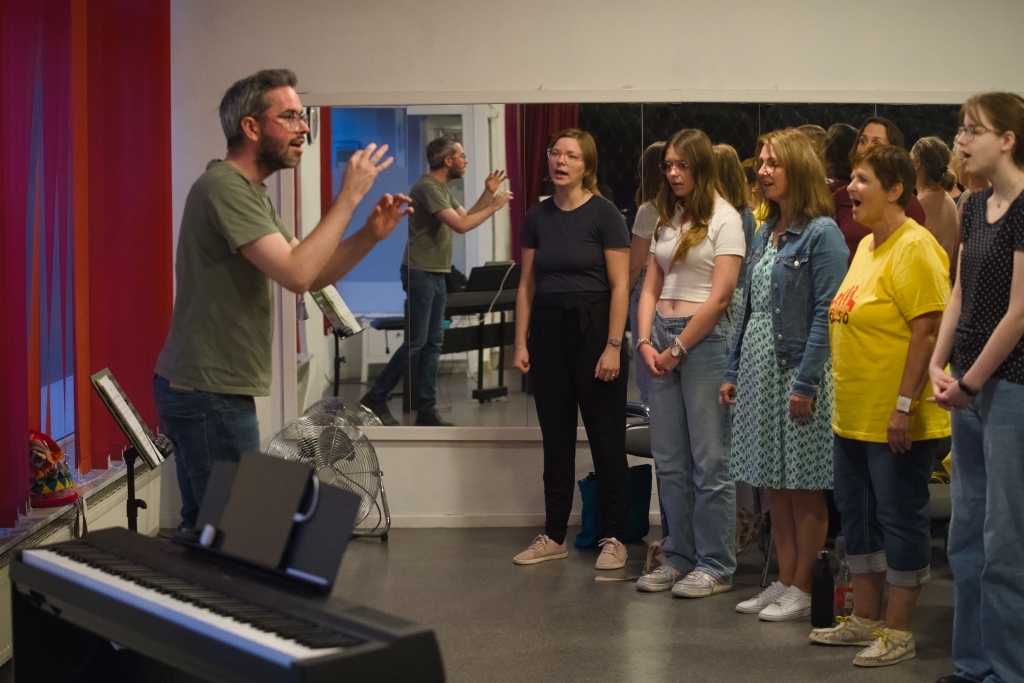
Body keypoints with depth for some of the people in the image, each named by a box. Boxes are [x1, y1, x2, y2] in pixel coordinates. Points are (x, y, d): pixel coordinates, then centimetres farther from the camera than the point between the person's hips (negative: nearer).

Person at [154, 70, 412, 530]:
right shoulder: (224, 188, -17)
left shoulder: (250, 193, 15)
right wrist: (349, 196, -17)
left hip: (212, 390, 10)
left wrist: (370, 235, -1)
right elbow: (297, 274, -25)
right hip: (209, 393, -10)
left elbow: (312, 275, 15)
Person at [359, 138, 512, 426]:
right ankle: (375, 398, 1)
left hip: (437, 273, 10)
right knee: (416, 341, -8)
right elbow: (461, 225, -23)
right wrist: (494, 207, -13)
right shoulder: (428, 187, -16)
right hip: (421, 273, -10)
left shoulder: (443, 188, 15)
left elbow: (466, 216, 19)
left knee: (433, 342, 8)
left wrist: (488, 193, 10)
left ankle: (426, 409, 11)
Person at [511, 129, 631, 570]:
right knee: (555, 437, 10)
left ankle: (615, 537, 10)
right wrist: (521, 342, 4)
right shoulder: (537, 218, 8)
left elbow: (620, 286, -9)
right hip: (547, 328, 5)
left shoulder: (604, 214, -6)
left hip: (592, 326, -5)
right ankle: (554, 536, 19)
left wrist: (613, 346, -14)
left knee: (605, 436, 1)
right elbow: (527, 284, 11)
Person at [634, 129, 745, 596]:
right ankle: (678, 557, 20)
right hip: (661, 338, 7)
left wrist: (677, 349, -10)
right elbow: (651, 288, 14)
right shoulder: (667, 220, 15)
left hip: (704, 340, -7)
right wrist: (645, 342, -1)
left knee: (709, 460, -2)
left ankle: (716, 566, 6)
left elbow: (719, 297, -11)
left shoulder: (723, 219, -5)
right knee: (669, 460, 10)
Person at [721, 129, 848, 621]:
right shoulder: (765, 234, 13)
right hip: (759, 372, 8)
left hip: (797, 371, -8)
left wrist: (806, 383, -19)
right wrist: (734, 372, 13)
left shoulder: (821, 233, -10)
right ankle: (785, 581, 22)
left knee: (804, 487, 1)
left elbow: (825, 315, -15)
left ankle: (803, 589, 10)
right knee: (774, 485, 12)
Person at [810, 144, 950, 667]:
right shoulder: (866, 245, 14)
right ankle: (865, 620, 29)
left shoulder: (913, 248, -16)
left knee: (900, 519, 1)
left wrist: (905, 405, -24)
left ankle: (898, 632, 11)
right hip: (854, 416, 10)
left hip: (896, 422, -10)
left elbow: (927, 330, -21)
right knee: (858, 516, 16)